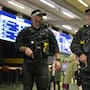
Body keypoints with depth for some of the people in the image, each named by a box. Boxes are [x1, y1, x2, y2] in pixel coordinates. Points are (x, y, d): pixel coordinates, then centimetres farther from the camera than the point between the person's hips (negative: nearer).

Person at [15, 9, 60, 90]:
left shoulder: (47, 32, 15)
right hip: (28, 62, 0)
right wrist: (25, 48, -17)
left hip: (42, 62, 0)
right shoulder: (25, 32, 11)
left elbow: (55, 46, 13)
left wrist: (57, 60, 1)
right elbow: (18, 45, 4)